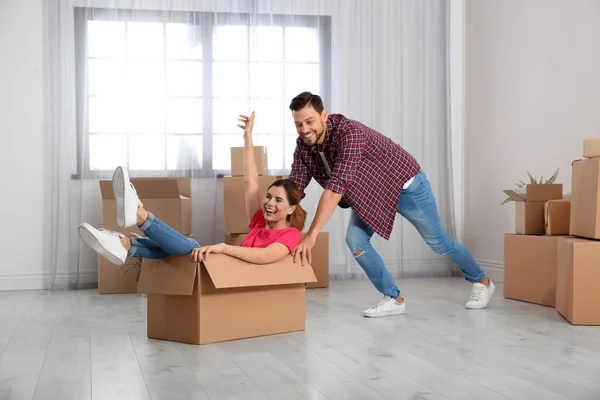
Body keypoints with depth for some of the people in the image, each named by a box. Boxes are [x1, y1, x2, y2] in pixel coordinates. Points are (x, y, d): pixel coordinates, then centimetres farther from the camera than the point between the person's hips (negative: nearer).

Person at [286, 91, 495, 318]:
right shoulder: (303, 145, -15)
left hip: (404, 183, -6)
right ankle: (393, 299, 4)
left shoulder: (349, 133, -39)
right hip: (370, 194, 6)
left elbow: (336, 186, -47)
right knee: (355, 241, -12)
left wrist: (312, 234, -53)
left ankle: (481, 282, 33)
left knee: (438, 242, 8)